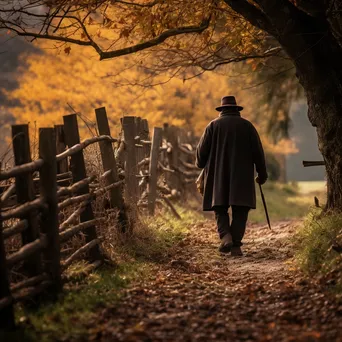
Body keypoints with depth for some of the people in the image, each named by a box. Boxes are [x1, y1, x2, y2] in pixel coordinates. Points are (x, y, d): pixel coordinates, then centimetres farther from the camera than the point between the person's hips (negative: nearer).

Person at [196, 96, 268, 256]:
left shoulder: (213, 125, 4)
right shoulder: (247, 126, 6)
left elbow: (201, 150, 3)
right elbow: (258, 152, 5)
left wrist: (201, 164, 24)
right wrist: (262, 174, 15)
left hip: (218, 175, 0)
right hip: (242, 176, 0)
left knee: (220, 208, 8)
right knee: (240, 210, 3)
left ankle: (225, 237, -15)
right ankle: (236, 245, -6)